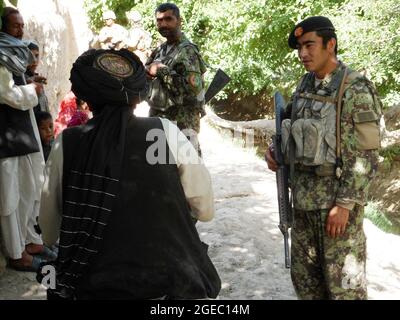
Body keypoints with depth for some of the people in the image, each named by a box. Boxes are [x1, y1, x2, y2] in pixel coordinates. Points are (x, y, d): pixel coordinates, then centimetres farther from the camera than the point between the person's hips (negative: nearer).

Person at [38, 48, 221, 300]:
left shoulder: (66, 144, -5)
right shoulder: (166, 132, -7)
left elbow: (49, 232, 6)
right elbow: (206, 210, 1)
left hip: (96, 287, 1)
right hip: (173, 283, 0)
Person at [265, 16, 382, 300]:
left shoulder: (355, 89, -13)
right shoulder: (305, 84, 8)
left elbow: (365, 155, -16)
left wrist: (344, 204, -19)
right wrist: (276, 149, 1)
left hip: (338, 197, -7)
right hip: (303, 194, 7)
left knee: (343, 282, 4)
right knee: (304, 276, 16)